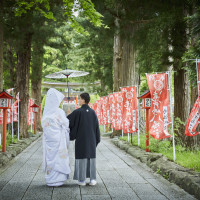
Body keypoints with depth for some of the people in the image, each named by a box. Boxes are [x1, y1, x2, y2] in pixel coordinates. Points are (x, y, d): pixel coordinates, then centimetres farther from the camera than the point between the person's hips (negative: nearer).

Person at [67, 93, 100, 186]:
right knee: (91, 158, 8)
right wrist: (97, 139, 12)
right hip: (91, 139, 3)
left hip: (81, 139, -3)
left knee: (81, 158, 4)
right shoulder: (93, 112, 2)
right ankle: (92, 179, 5)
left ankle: (82, 180, 6)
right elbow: (96, 127, 4)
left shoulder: (77, 112, -11)